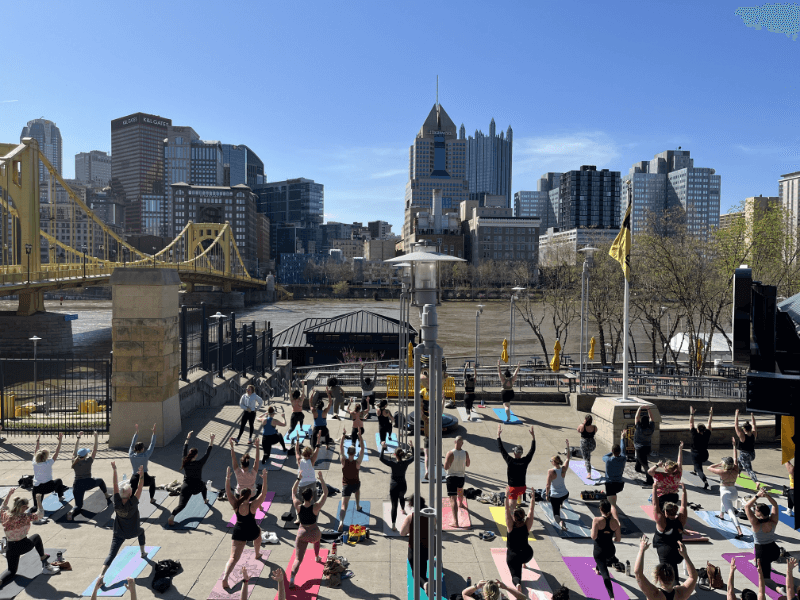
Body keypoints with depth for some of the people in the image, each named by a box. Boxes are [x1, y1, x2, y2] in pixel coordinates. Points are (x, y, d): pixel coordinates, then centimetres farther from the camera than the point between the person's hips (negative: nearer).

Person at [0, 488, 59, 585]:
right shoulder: (25, 517, -19)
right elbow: (41, 514, -5)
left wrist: (9, 494, 23)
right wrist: (39, 501, 2)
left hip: (10, 548, 3)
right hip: (23, 546, -3)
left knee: (11, 570, 18)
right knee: (36, 537, 31)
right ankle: (43, 558, 37)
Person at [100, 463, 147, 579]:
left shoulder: (117, 502, -19)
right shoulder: (132, 503, -26)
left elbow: (115, 485, -16)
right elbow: (140, 488, -26)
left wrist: (114, 470, -14)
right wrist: (141, 475, -31)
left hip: (118, 534, 1)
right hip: (133, 532, -1)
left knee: (111, 554, -1)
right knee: (141, 530, 33)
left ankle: (101, 574, -18)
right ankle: (143, 552, 43)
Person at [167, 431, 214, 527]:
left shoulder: (185, 462, -5)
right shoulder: (199, 463, -15)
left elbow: (184, 450, 7)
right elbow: (207, 453, -11)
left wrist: (188, 438, 14)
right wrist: (212, 441, -7)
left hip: (186, 487, 1)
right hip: (197, 487, -1)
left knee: (181, 504, -6)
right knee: (203, 485, 35)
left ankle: (172, 516, -30)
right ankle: (205, 500, 54)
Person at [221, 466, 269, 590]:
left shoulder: (236, 504, -8)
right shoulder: (253, 505, -15)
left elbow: (228, 492, -2)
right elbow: (263, 493, -14)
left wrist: (228, 478, -5)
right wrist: (264, 478, -14)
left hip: (238, 532, 1)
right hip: (252, 531, -1)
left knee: (234, 557, -3)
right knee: (258, 531, 36)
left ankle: (225, 577, -25)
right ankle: (257, 554, 51)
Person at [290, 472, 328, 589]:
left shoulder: (298, 507, -15)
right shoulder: (316, 507, -21)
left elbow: (293, 491, 0)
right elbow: (325, 493, -14)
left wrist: (299, 478, -1)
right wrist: (321, 479, -15)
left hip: (302, 534, 0)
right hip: (314, 533, 0)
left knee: (298, 559, 0)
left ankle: (292, 579, -20)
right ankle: (317, 557, 50)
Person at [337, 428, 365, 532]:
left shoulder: (344, 461, -15)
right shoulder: (357, 462, -17)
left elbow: (340, 448, -7)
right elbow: (362, 448, -12)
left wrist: (343, 435, -6)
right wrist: (360, 435, -13)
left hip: (346, 486, -1)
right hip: (356, 484, 1)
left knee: (344, 506, -8)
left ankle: (341, 522, -28)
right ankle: (358, 506, 46)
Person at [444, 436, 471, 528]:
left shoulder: (450, 453, -21)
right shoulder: (465, 453, -8)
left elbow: (446, 467, -17)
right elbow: (467, 465, 8)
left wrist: (446, 459, -1)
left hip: (451, 477, -5)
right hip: (461, 476, 5)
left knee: (453, 499, -6)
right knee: (460, 490, 35)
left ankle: (456, 521, -15)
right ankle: (461, 503, 64)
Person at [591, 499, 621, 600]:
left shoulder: (597, 520, -18)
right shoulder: (615, 521, -6)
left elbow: (593, 537, -19)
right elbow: (618, 538, -1)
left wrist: (593, 529, 0)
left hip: (599, 550, -5)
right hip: (611, 550, 5)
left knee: (605, 573, -2)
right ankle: (597, 569, 63)